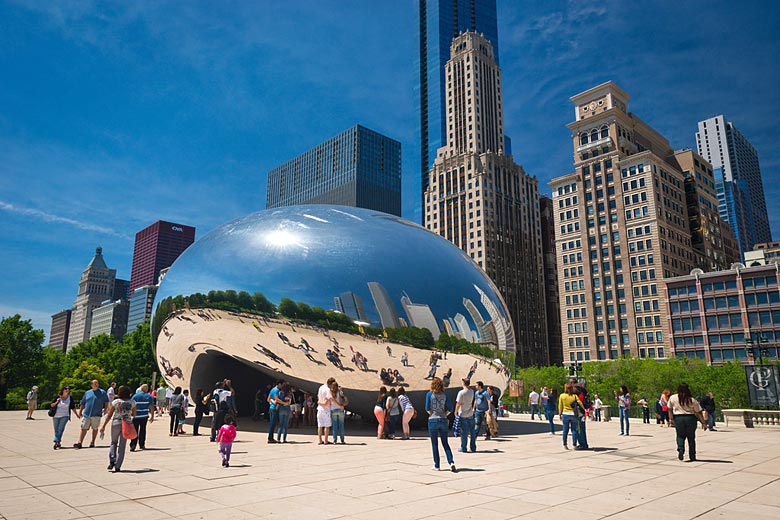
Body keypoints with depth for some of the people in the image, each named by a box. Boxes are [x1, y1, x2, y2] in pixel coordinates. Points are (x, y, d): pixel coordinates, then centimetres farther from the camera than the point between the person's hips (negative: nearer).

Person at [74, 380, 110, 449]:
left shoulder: (102, 392, 4)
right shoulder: (87, 393, 13)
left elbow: (106, 402, 8)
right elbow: (82, 403, 17)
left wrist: (105, 409, 2)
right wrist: (80, 411, 10)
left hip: (96, 415, -2)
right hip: (86, 414, 2)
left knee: (95, 429, 7)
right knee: (84, 429, -3)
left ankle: (92, 442, 17)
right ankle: (79, 443, -3)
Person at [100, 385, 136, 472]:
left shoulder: (115, 402, -6)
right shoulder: (132, 402, -3)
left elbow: (109, 415, -4)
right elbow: (134, 414, 7)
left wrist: (103, 426, 4)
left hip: (116, 423, -1)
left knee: (114, 442, 20)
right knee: (122, 446, 9)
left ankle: (112, 461, 1)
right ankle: (117, 466, 7)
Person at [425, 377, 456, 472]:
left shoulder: (429, 394, -4)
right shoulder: (444, 395, 2)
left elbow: (427, 408, -6)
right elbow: (450, 409, -1)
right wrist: (443, 415, 11)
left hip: (432, 420, -2)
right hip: (443, 421, 2)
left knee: (434, 444, 8)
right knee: (445, 443, 9)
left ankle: (436, 466, 13)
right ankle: (451, 462, -7)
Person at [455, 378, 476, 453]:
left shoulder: (461, 392, -16)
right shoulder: (472, 392, 1)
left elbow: (458, 404, -15)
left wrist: (456, 412, -2)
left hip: (463, 415, -5)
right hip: (470, 414, 5)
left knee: (464, 432, 2)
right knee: (472, 432, 11)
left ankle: (463, 448, 9)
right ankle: (473, 447, 17)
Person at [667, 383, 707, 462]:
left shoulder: (672, 398, 3)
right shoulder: (692, 400, 0)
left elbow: (670, 409, 6)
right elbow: (699, 412, 0)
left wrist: (671, 419, 9)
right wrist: (703, 423, 3)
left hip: (678, 418, 0)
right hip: (690, 418, 0)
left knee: (680, 436, 10)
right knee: (691, 438, 11)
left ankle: (680, 450, -15)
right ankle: (692, 456, 16)